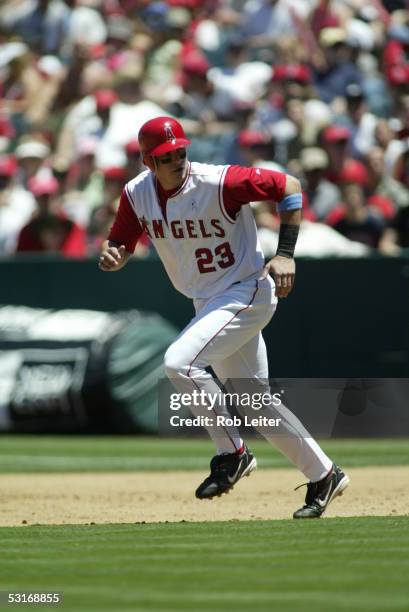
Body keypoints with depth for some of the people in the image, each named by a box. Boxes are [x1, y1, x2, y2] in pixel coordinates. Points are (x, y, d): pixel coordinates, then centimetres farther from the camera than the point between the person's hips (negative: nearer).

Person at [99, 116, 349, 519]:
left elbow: (289, 187, -14)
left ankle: (231, 453, -9)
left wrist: (285, 254, -19)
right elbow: (120, 244, 5)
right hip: (208, 304, 7)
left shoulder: (219, 183, -22)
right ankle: (323, 475, 25)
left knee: (179, 362, -25)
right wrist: (111, 257, -20)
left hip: (247, 293, -7)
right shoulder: (136, 194, -5)